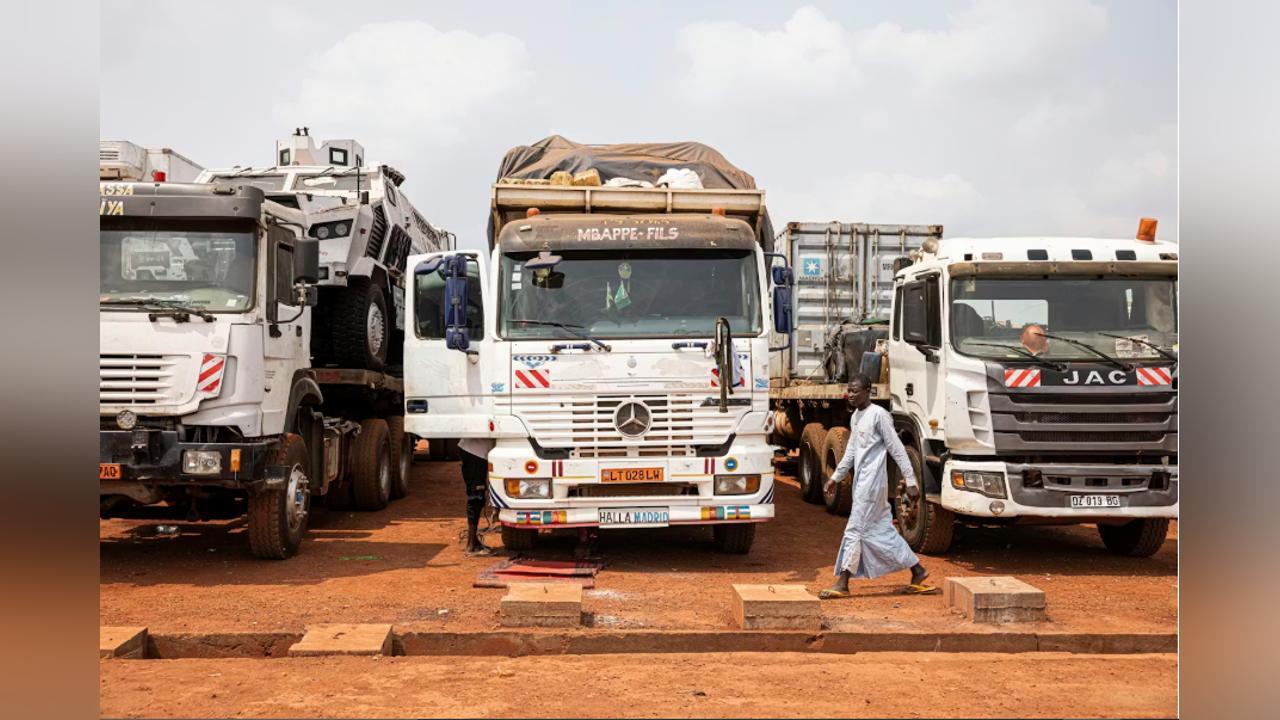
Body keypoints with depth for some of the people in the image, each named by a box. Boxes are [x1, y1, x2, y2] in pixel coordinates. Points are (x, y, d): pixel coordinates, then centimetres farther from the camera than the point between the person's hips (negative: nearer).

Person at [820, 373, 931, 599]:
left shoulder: (878, 415, -11)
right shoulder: (855, 417, 14)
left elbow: (897, 449, -11)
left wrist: (911, 481, -12)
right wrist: (836, 477, 20)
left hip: (872, 481, -9)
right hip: (861, 481, 9)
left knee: (855, 529, -7)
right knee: (881, 529, 11)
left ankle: (842, 583, -3)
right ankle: (918, 571, 20)